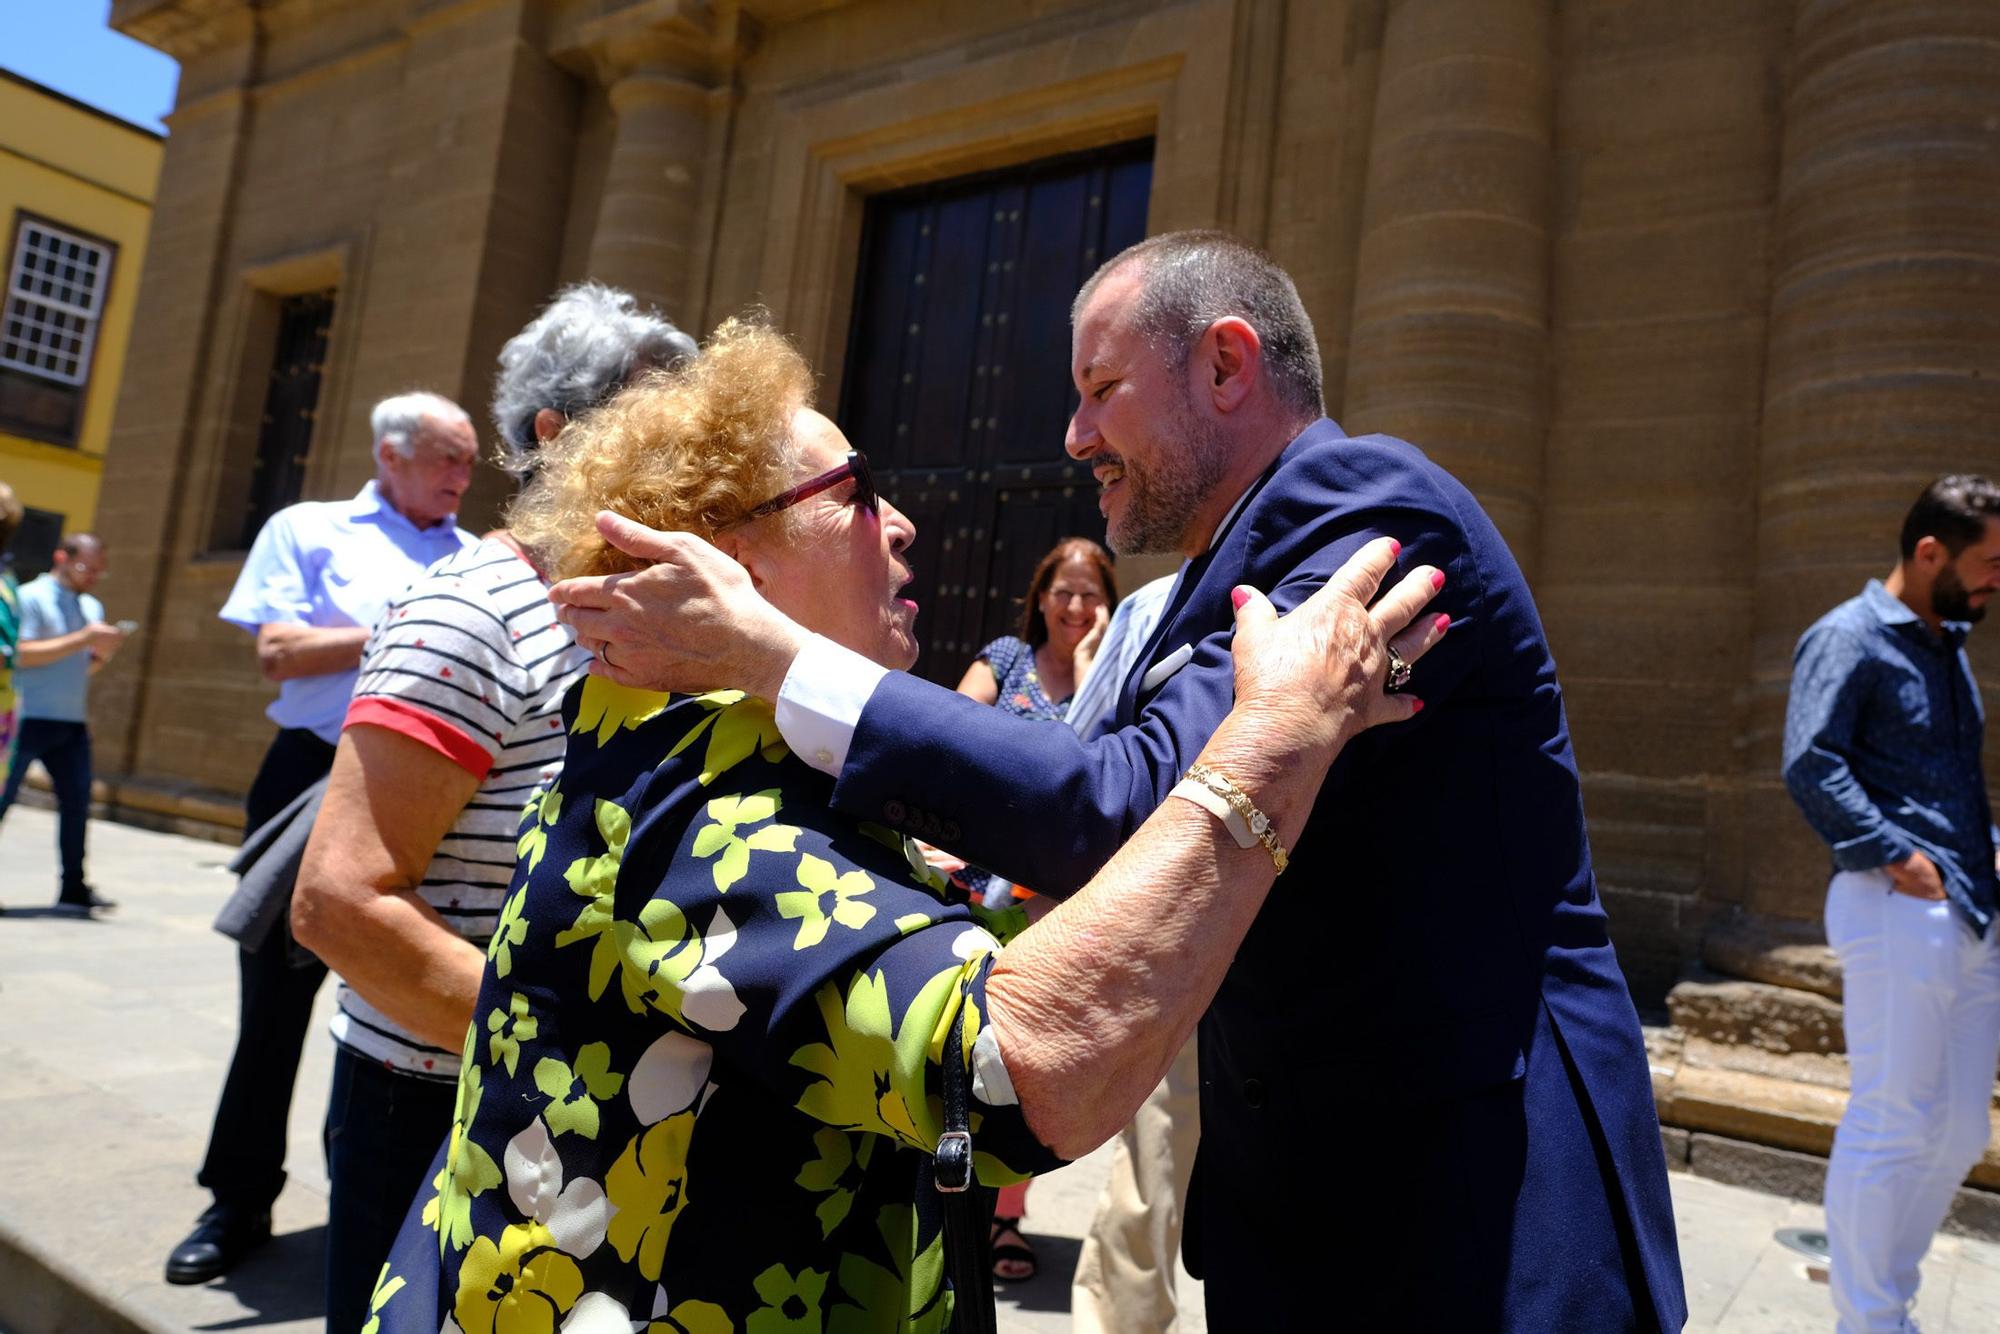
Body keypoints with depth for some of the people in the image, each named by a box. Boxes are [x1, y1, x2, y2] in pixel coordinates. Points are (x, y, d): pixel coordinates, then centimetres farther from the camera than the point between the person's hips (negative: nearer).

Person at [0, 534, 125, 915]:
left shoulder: (92, 608, 15)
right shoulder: (31, 597, -4)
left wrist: (102, 652, -2)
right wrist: (81, 639, -19)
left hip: (72, 724, 6)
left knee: (77, 801, 3)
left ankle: (74, 889, 8)